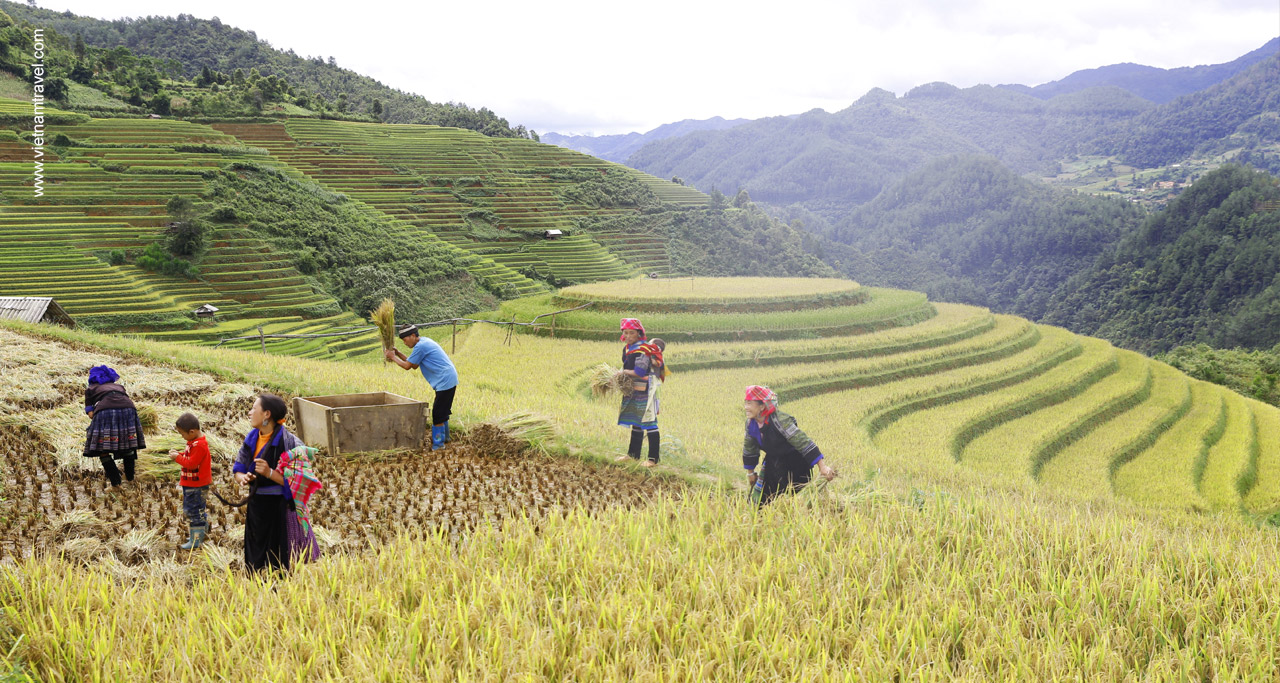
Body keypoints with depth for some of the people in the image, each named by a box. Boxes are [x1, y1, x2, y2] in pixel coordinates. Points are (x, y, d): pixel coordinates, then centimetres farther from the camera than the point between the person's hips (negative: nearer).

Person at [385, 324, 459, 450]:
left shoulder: (420, 346, -16)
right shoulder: (425, 342, 16)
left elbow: (407, 366, -8)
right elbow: (414, 365, 20)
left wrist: (393, 357, 5)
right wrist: (398, 354, 16)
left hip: (445, 382, -11)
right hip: (449, 380, 11)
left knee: (438, 414, -5)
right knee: (442, 411, 22)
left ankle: (438, 443, 0)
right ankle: (444, 436, 35)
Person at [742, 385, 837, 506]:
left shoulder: (779, 420, -28)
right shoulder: (750, 423, -7)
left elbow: (802, 441, -33)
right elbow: (749, 447, 11)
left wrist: (822, 466, -38)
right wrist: (750, 473, 19)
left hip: (795, 464, -6)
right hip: (773, 463, 6)